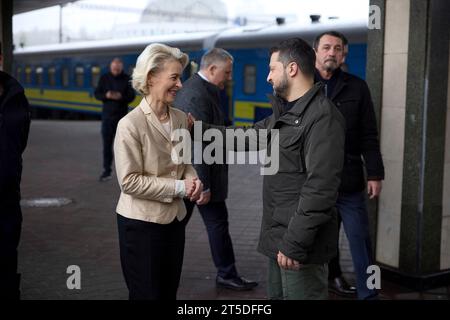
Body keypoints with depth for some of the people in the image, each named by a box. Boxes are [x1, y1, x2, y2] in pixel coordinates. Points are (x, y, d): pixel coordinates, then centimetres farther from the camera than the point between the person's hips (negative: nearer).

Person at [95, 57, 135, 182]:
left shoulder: (127, 79, 0)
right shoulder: (104, 78, 3)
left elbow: (132, 96, -2)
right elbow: (97, 94, 3)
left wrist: (121, 97, -21)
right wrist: (106, 96, -18)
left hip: (122, 115, -1)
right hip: (107, 115, 1)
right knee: (107, 143, -1)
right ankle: (107, 171, 3)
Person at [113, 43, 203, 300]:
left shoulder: (181, 119, 1)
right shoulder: (131, 124, -18)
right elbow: (129, 181, -19)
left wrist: (193, 180, -8)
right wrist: (178, 187, -19)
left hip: (175, 219, 6)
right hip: (142, 223, -6)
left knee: (169, 293, 18)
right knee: (147, 294, 7)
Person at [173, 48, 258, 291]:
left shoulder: (191, 87, 11)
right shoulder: (199, 96, -22)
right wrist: (204, 185, -23)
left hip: (186, 173, 10)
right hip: (199, 174, -10)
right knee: (217, 223, 4)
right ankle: (226, 274, 18)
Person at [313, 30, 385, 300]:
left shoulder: (357, 88, 4)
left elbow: (369, 136, 3)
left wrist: (375, 174, -2)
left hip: (349, 180, 0)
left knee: (360, 238, 1)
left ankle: (368, 293, 10)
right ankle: (333, 276, 31)